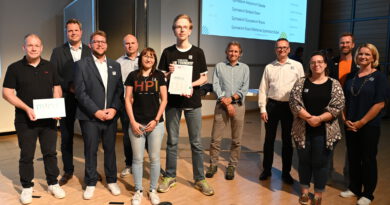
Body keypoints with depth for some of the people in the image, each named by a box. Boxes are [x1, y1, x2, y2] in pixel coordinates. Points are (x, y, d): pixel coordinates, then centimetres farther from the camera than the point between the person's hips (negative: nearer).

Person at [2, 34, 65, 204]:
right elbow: (7, 93, -5)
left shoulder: (49, 67, 7)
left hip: (49, 119, 2)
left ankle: (53, 184, 24)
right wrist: (26, 108, -16)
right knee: (26, 155, 8)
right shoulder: (15, 68, -2)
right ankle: (27, 187, 23)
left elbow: (57, 89, 9)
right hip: (25, 120, -2)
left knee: (50, 152, 10)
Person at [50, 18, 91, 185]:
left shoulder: (90, 51, 5)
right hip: (66, 100, 0)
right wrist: (69, 87, -13)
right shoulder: (58, 52, 5)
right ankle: (68, 171, 21)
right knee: (66, 137, 8)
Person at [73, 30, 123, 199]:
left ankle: (111, 180, 26)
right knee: (90, 151, 7)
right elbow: (80, 92, -8)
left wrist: (114, 108, -8)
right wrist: (96, 111, -15)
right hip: (89, 117, -3)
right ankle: (90, 183, 22)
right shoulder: (81, 65, -1)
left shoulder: (115, 65, 11)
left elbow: (119, 90, 7)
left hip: (110, 115, 3)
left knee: (110, 149, 11)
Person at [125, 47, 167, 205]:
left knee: (154, 158, 8)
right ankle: (138, 191, 23)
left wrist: (156, 120, -7)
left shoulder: (159, 75, 3)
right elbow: (128, 100, 2)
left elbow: (164, 99, 2)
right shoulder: (133, 76, 4)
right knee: (137, 158, 7)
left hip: (155, 123, 0)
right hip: (137, 123, 0)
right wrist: (132, 122, -6)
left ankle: (153, 190, 24)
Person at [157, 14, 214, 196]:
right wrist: (169, 73, -15)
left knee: (196, 142, 5)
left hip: (193, 102, 0)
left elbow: (204, 77, 4)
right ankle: (170, 177, 22)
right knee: (172, 141, 9)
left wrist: (192, 85, -15)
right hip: (173, 101, 1)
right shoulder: (167, 52, 4)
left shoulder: (198, 52, 3)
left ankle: (200, 179, 16)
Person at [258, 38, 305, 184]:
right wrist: (262, 109, 0)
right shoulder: (269, 67, 6)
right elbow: (263, 89, 5)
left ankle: (286, 172, 24)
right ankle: (267, 169, 25)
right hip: (272, 105, 1)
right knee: (269, 139, 10)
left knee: (287, 140, 8)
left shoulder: (297, 66, 2)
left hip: (290, 106, -1)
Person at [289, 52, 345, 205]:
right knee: (304, 160, 11)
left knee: (321, 162, 7)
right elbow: (294, 102, -7)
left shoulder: (334, 84, 0)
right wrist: (308, 118, -18)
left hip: (324, 131, -1)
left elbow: (337, 107, -7)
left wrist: (319, 119, -19)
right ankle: (305, 190, 29)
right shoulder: (301, 82, 2)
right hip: (303, 130, 1)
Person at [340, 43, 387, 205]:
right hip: (350, 125, 4)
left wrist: (361, 122, -14)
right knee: (353, 158, 12)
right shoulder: (351, 76, 7)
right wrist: (346, 119, -1)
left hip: (370, 126, -4)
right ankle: (354, 188, 28)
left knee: (368, 159, 6)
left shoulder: (379, 77, -6)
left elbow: (380, 103, -12)